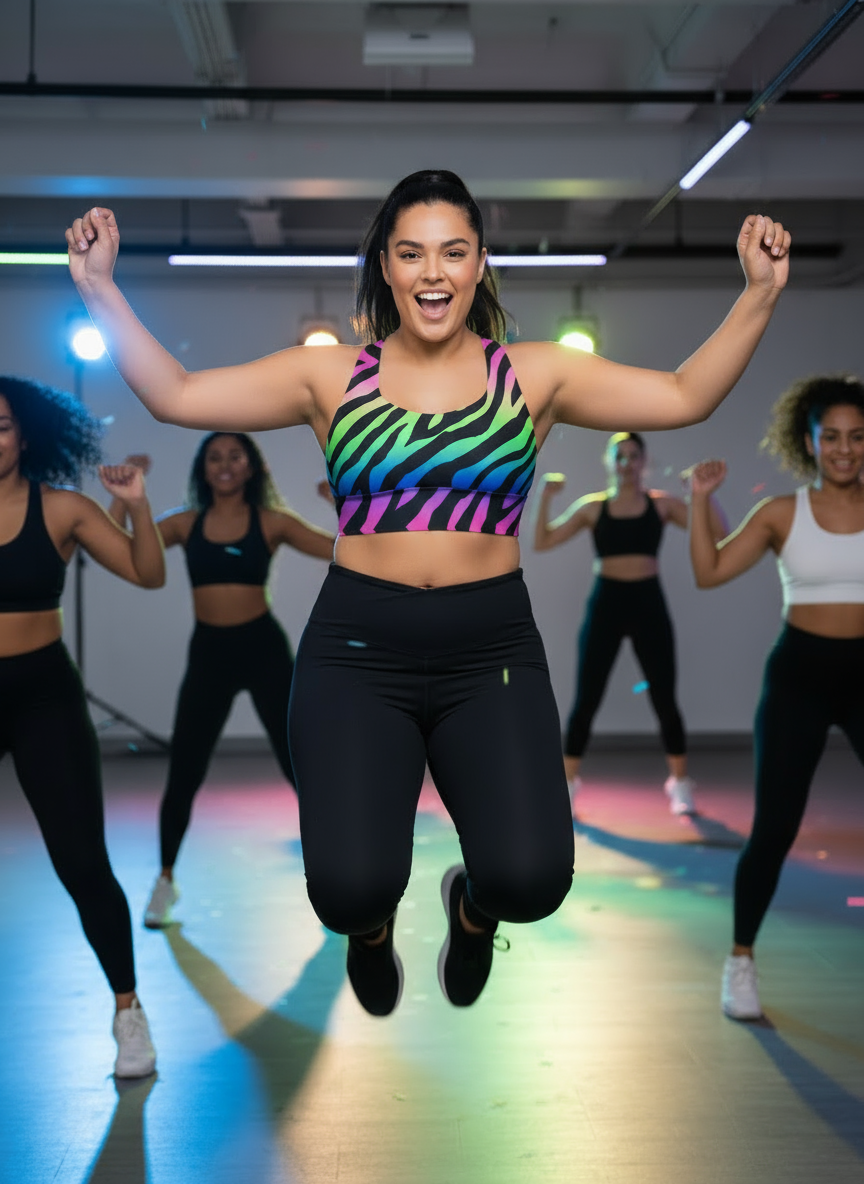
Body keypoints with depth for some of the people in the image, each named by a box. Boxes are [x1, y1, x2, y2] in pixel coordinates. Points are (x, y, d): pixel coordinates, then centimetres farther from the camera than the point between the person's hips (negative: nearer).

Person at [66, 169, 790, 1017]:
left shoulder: (533, 373, 8)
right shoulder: (331, 376, 7)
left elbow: (685, 397, 4)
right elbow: (175, 396, 4)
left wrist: (760, 293, -5)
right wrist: (100, 289, -2)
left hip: (490, 652, 1)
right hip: (356, 652, 0)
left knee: (532, 880, -18)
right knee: (350, 887, -19)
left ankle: (473, 906, 24)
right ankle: (370, 924, 24)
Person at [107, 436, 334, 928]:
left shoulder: (271, 522, -1)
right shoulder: (185, 523, 3)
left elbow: (345, 549, -9)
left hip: (264, 649, -1)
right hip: (208, 653, 2)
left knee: (301, 764, 2)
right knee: (184, 775, 5)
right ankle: (166, 880, 25)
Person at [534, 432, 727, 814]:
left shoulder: (661, 504, 3)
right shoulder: (591, 506, 3)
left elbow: (718, 532, -3)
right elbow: (542, 543, -3)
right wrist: (545, 497, -12)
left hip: (648, 603, 0)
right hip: (605, 603, 0)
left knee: (664, 699, 2)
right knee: (586, 700, 0)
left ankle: (680, 785, 17)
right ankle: (567, 783, 13)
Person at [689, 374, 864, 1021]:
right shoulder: (782, 513, 0)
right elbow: (709, 573, -5)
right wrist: (701, 500, -12)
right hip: (800, 673, -1)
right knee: (774, 828, -1)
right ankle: (742, 962, 14)